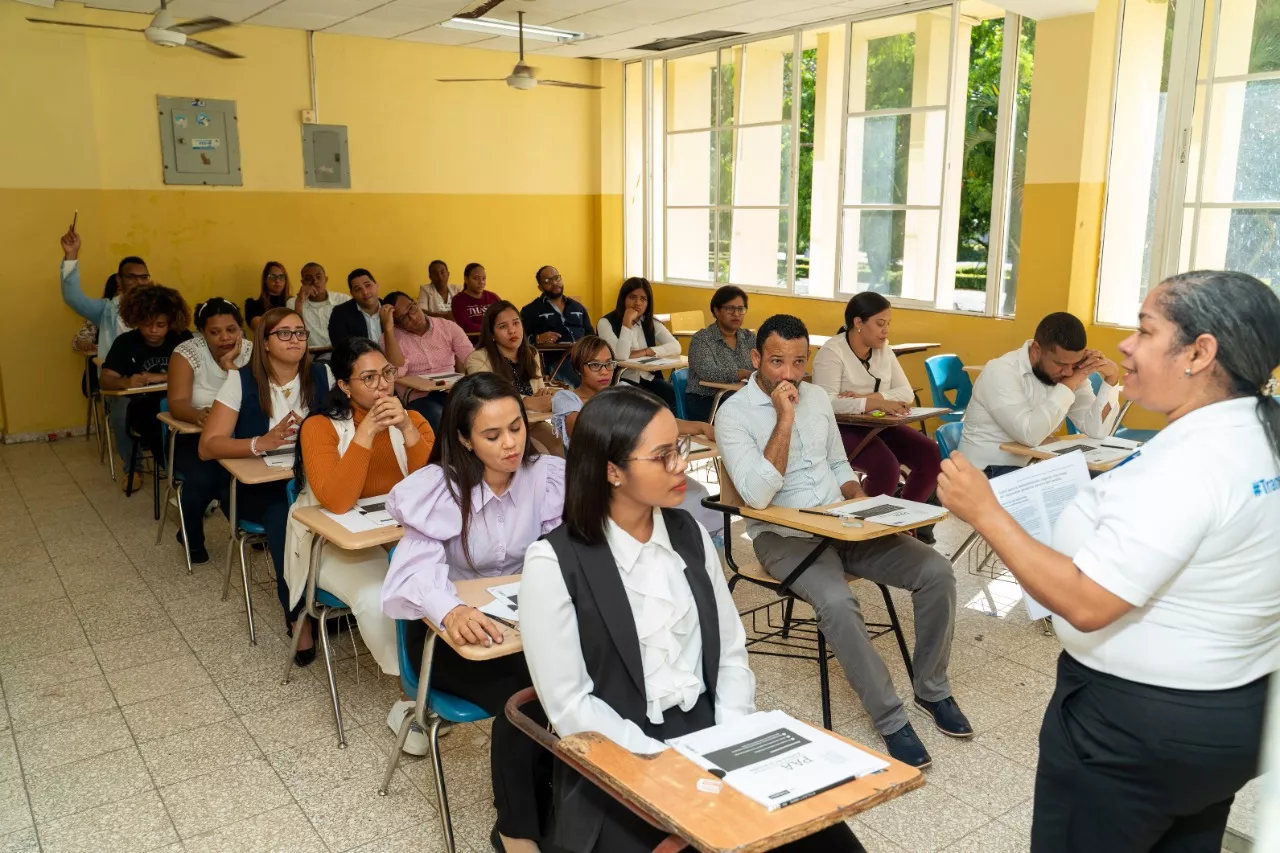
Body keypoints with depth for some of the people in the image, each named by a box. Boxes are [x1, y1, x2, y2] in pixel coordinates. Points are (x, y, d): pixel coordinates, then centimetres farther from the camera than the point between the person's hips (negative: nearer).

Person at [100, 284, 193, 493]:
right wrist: (126, 383, -39)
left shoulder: (183, 339, -10)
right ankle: (132, 468, -6)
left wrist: (162, 377, -30)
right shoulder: (125, 342, -10)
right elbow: (105, 379, -17)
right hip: (140, 405, 1)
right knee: (120, 413, -32)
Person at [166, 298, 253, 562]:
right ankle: (192, 538, 1)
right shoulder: (187, 352, -10)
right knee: (202, 478, -30)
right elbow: (177, 403, -21)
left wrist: (230, 366, -26)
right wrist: (198, 415, -43)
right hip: (194, 436, -1)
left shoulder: (251, 351, -6)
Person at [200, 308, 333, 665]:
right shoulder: (241, 380, -4)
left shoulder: (322, 376, 3)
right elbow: (208, 446, -10)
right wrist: (260, 444, -25)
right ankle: (298, 617, -17)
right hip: (257, 487, -2)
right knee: (285, 514, -33)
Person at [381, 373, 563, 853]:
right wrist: (453, 612, -51)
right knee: (518, 697, -28)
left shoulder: (546, 476, -9)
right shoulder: (439, 487, -16)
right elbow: (419, 567, -30)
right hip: (446, 631, -2)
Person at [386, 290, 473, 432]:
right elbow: (395, 373, -15)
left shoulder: (448, 327, 7)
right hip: (418, 398, -2)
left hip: (451, 392, 2)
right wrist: (388, 329, -18)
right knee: (436, 415, -36)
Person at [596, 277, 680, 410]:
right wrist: (627, 322, -18)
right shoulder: (606, 323, -5)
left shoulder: (651, 323, 11)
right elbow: (621, 356, -20)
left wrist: (644, 352, -16)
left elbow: (676, 347, -5)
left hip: (648, 379, 5)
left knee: (672, 395, -25)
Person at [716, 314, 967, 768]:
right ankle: (891, 720, -16)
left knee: (936, 570, -11)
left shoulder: (817, 396, 9)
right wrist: (784, 419, -23)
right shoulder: (734, 414, -11)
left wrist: (865, 504, 1)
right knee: (838, 602, -34)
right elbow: (758, 496, -22)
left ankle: (931, 688, 8)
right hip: (783, 536, -6)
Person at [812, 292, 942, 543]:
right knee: (887, 467, -31)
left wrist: (867, 397, -16)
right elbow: (826, 402, -24)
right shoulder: (831, 352, -11)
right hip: (841, 429, -7)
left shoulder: (883, 349, 10)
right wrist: (876, 403, -30)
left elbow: (906, 393, 2)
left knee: (932, 455, -13)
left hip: (878, 426, 7)